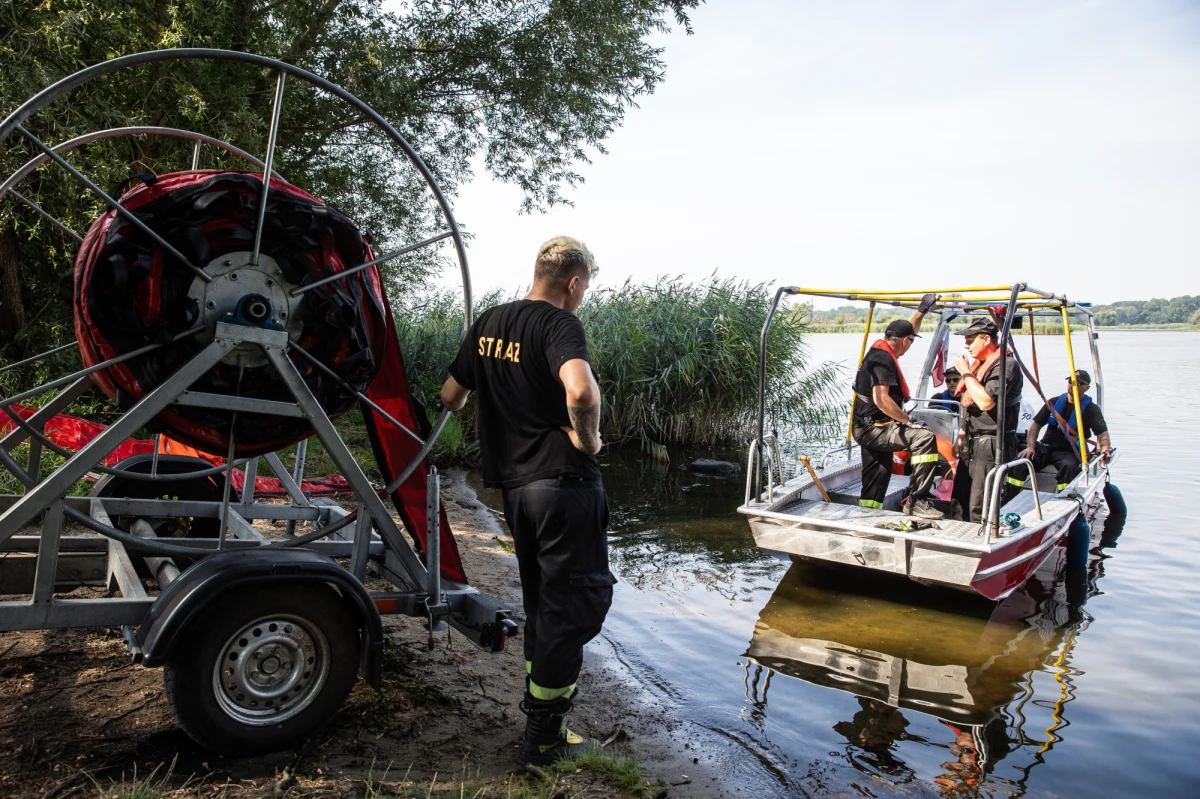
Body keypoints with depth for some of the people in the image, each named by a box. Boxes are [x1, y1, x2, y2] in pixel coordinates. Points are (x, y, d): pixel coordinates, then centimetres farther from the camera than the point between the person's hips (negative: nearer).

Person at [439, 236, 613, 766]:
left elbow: (451, 396, 18)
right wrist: (588, 440, -16)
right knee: (576, 602, 4)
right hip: (563, 482, -8)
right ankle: (542, 739, 13)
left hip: (514, 484, 8)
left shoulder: (489, 324, 10)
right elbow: (580, 391, -34)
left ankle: (541, 713, 31)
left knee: (541, 603, 20)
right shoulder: (560, 324, -14)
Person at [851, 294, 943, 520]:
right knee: (924, 437, -25)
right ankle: (917, 501, -24)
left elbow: (907, 331, 34)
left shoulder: (879, 350, 13)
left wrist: (922, 311, 33)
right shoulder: (883, 359, -17)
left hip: (870, 428, 11)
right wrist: (908, 420, -20)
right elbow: (881, 400, -27)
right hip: (874, 428, -11)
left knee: (877, 479, 16)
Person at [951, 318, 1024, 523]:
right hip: (972, 444, 10)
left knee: (979, 511, -10)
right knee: (959, 504, 14)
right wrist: (961, 436, 23)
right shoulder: (978, 364, 16)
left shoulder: (1006, 365, -14)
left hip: (991, 446, -10)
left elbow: (986, 402, -27)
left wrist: (966, 373, -17)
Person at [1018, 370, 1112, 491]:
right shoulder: (1054, 402, 12)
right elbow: (1036, 425, 11)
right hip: (1046, 448, 2)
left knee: (1069, 466, -38)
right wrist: (1030, 447, -5)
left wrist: (1105, 449, -28)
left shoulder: (1091, 409, 4)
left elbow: (1102, 433, -6)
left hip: (1069, 452, -2)